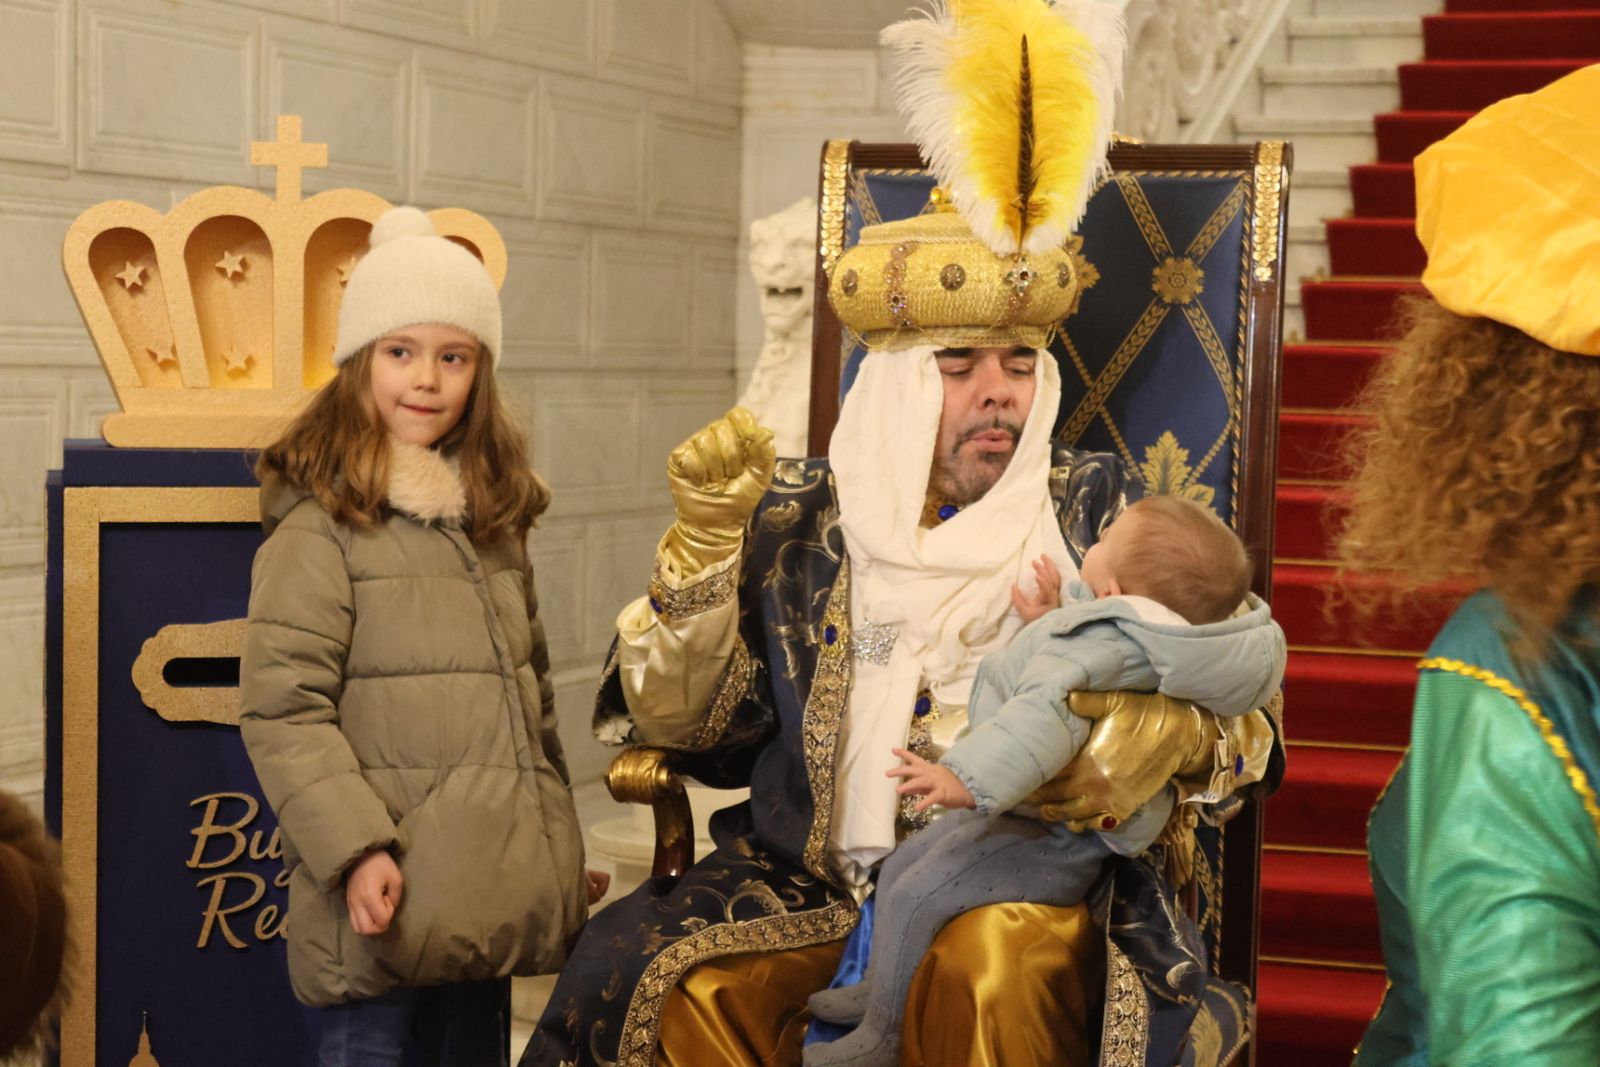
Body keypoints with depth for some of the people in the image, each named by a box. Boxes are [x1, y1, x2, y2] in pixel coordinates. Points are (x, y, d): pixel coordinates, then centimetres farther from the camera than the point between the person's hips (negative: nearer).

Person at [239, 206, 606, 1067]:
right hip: (387, 900, -6)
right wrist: (355, 850, -21)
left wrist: (561, 852, 24)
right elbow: (284, 712, -13)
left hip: (491, 895, 7)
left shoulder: (493, 520, 15)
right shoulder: (320, 526, -7)